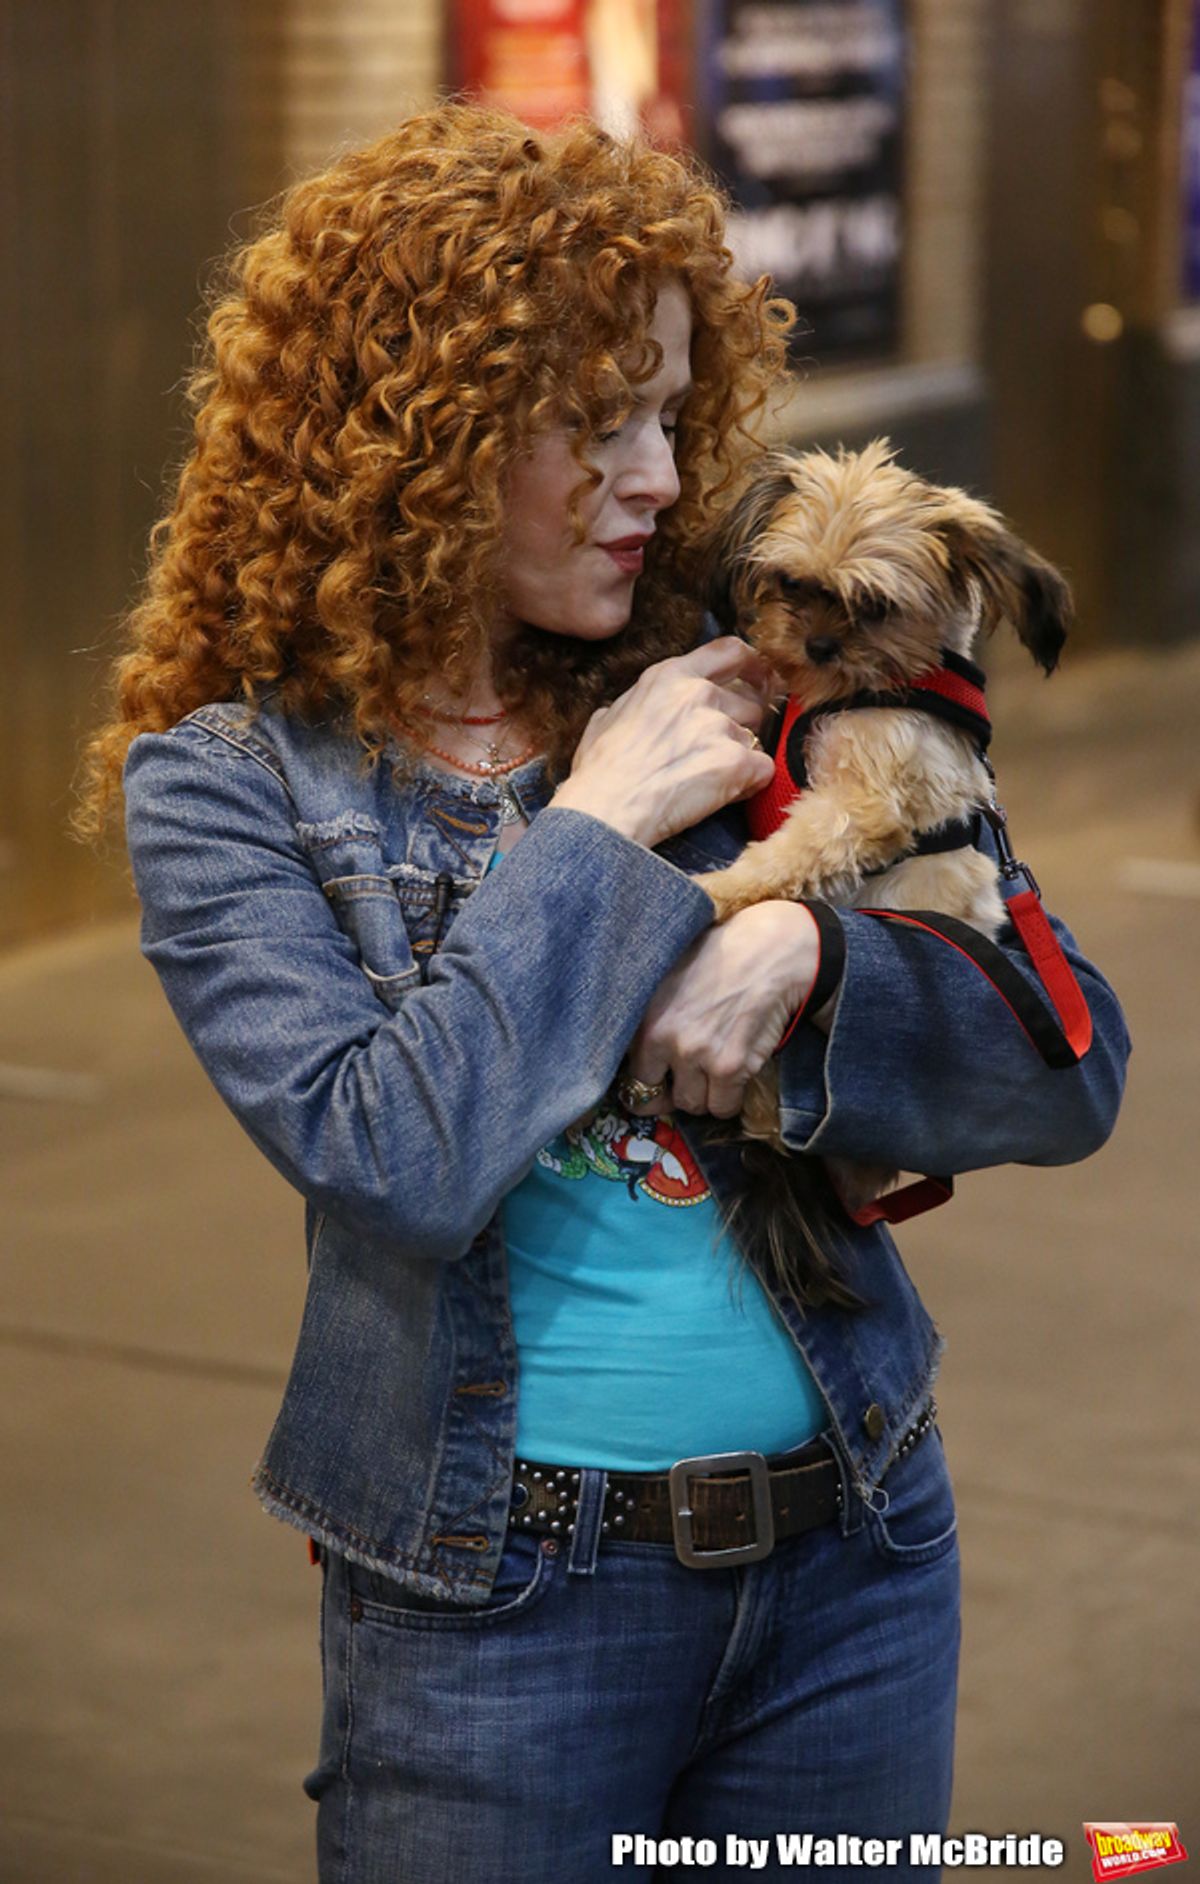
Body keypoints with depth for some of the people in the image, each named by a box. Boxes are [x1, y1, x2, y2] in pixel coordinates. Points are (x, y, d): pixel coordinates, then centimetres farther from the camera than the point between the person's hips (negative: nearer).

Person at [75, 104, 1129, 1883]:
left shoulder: (732, 686, 3)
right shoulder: (234, 783, -6)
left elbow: (1071, 1074, 1)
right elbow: (398, 1160, -22)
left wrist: (803, 950, -16)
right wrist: (595, 831, -14)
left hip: (854, 1553, 4)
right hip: (499, 1599, -3)